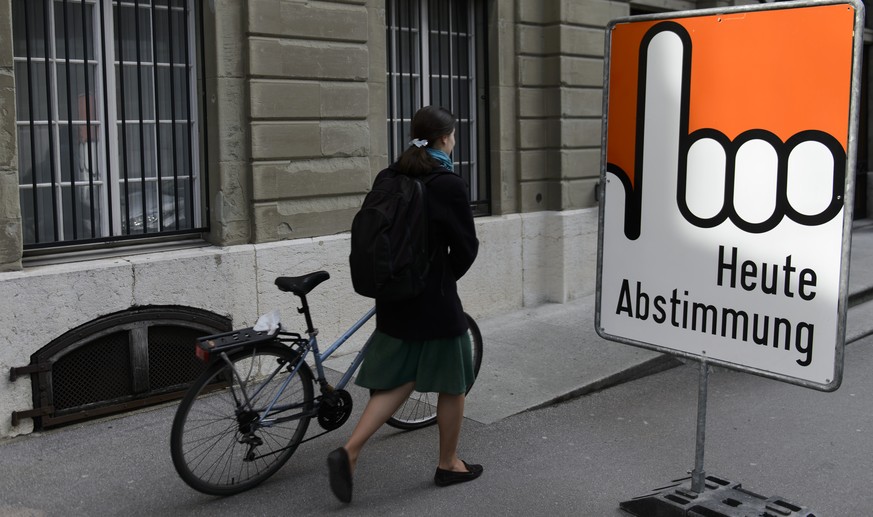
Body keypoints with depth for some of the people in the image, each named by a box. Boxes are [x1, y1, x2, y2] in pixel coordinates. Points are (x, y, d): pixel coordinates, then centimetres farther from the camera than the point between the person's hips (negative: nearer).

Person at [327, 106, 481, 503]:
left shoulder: (388, 179, 4)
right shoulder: (448, 184, -15)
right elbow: (466, 247, -9)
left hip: (393, 297, 6)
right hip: (435, 302, -6)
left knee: (399, 380, 15)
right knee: (452, 383, 13)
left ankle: (348, 452, 1)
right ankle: (448, 464, 28)